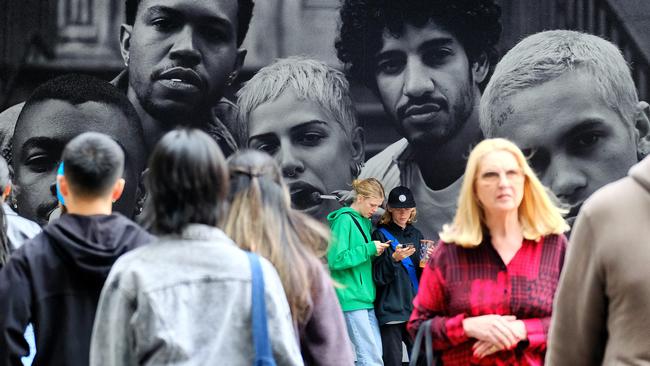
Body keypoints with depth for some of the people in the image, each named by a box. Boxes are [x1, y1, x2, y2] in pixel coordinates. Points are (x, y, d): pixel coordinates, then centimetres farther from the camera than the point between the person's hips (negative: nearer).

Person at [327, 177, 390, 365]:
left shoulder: (366, 222, 16)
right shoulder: (344, 220, -9)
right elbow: (336, 260, -16)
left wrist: (376, 253, 3)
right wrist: (369, 249, -15)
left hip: (366, 298, 8)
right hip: (351, 298, -8)